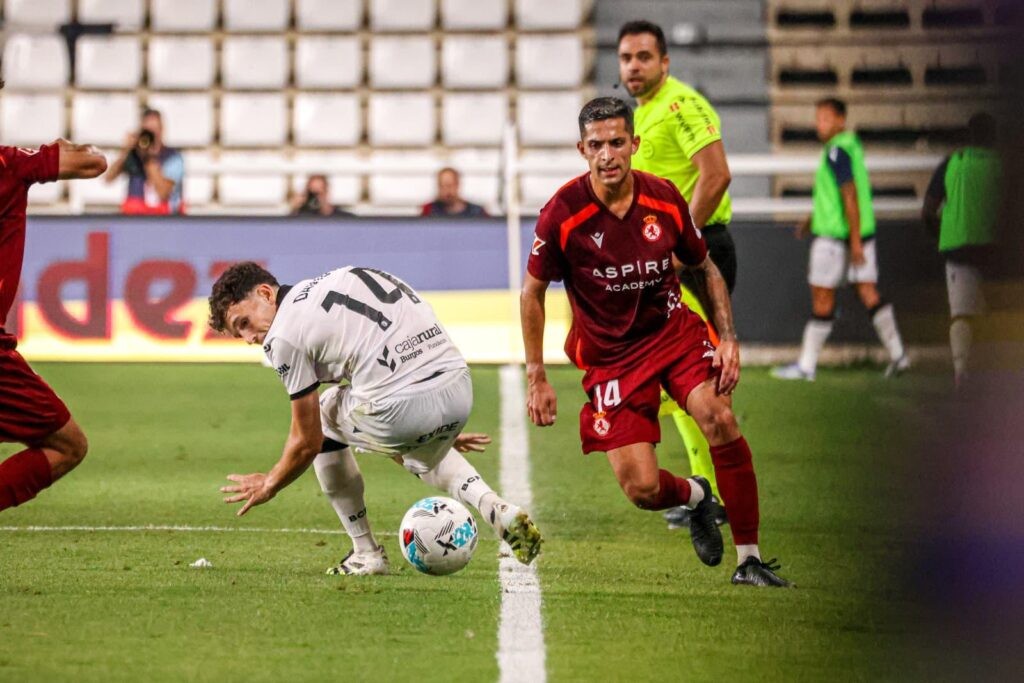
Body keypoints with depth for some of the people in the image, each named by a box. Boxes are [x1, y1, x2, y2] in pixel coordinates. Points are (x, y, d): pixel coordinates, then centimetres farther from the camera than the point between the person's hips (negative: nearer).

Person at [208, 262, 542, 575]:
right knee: (419, 455, 41)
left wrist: (269, 485, 26)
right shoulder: (340, 279, 24)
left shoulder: (284, 336, 1)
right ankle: (495, 507, 15)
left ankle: (366, 554, 26)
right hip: (462, 391, 8)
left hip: (402, 407, -8)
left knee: (323, 416, 23)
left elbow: (307, 443, 6)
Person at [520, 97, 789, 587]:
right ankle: (693, 496, 28)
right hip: (609, 355, -1)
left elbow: (706, 270, 9)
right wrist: (536, 379, -3)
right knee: (642, 490, -12)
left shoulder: (665, 200, -8)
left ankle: (749, 560, -17)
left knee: (718, 417, -28)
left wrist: (727, 339, -4)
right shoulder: (562, 214, -15)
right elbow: (532, 293, -2)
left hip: (673, 330, 1)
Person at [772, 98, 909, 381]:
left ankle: (807, 365, 5)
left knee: (822, 297, -1)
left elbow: (850, 195, -21)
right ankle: (897, 355, 0)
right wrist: (813, 219, 29)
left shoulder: (837, 151, -16)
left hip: (835, 235, -9)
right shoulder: (852, 144, 14)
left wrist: (855, 241, -22)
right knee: (869, 293, 6)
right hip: (862, 230, 9)